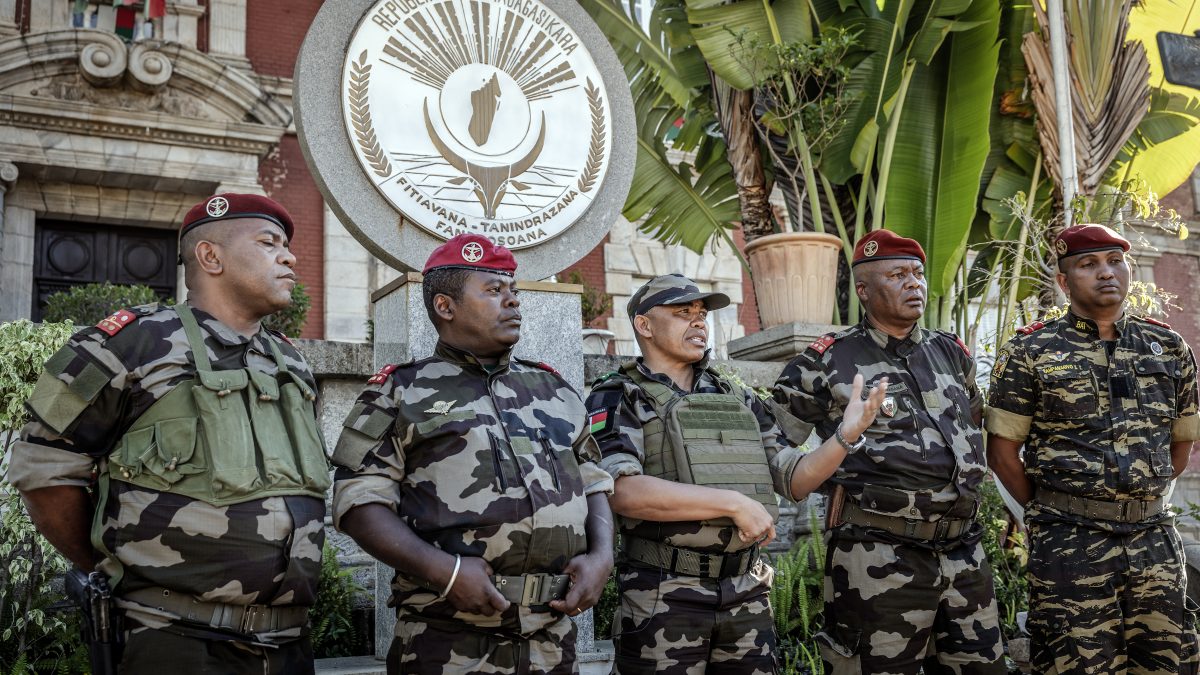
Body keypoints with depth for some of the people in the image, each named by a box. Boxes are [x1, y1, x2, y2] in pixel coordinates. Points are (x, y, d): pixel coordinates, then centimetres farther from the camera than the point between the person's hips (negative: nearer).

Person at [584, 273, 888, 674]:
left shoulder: (738, 399, 14)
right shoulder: (618, 399, -4)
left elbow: (795, 479, 13)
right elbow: (622, 491, -20)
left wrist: (847, 433, -5)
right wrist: (734, 502, -21)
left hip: (747, 593, 5)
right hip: (662, 597, -5)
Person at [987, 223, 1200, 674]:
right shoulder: (1029, 352, -3)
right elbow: (1002, 451, -1)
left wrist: (1143, 502, 14)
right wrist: (1052, 515, 5)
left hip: (1158, 542, 4)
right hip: (1070, 547, -4)